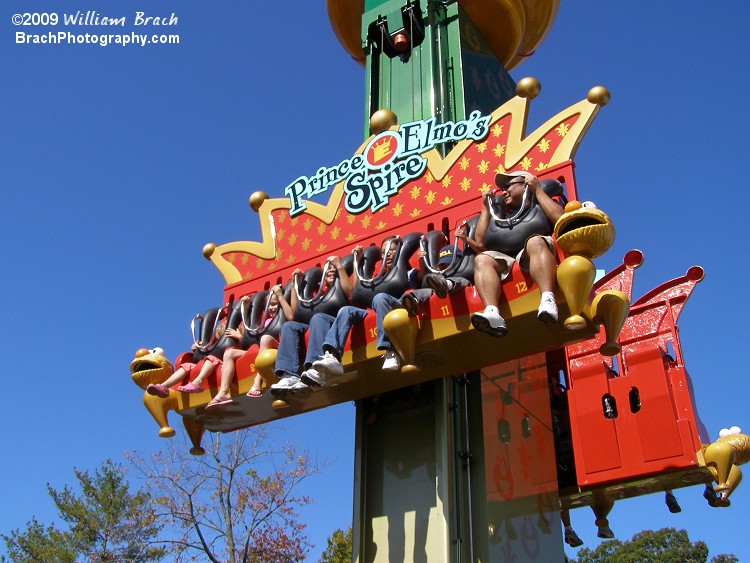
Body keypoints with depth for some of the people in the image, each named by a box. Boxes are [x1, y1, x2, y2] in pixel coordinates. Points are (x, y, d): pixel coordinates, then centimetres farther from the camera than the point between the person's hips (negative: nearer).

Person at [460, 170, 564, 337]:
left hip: (534, 259, -3)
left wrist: (538, 190, 11)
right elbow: (480, 244, 23)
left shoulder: (540, 207, 25)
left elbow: (560, 219, 3)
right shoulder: (500, 218, 36)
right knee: (482, 260, -26)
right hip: (503, 262, 3)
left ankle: (548, 300, -56)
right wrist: (486, 206, 30)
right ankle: (492, 313, -53)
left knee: (536, 241, -33)